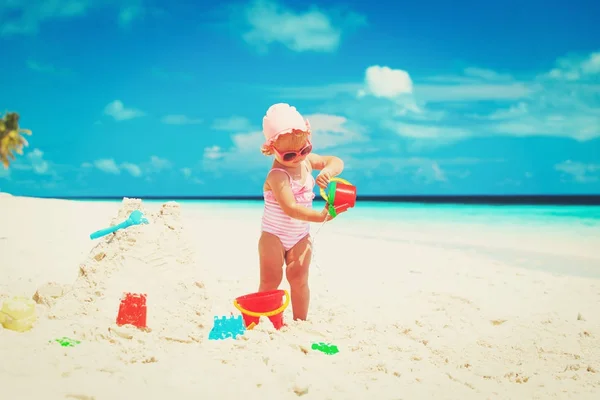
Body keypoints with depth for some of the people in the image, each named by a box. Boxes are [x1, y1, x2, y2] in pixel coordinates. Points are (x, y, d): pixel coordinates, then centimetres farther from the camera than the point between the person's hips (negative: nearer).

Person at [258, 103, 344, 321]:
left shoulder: (307, 160, -2)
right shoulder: (278, 176, -26)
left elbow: (336, 162, 1)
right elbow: (290, 208, -34)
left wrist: (328, 171, -23)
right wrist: (320, 216, -39)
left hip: (300, 236, 5)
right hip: (274, 236, -5)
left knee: (299, 279, 1)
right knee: (270, 282, -2)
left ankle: (300, 322, 10)